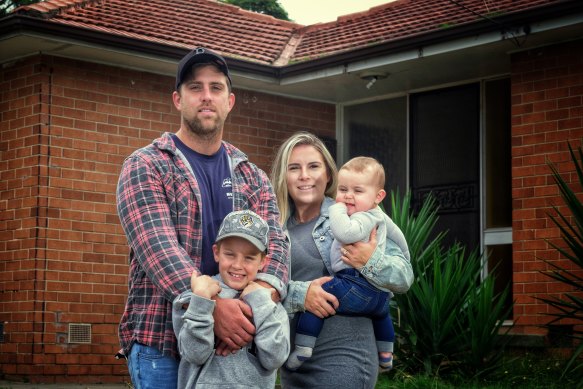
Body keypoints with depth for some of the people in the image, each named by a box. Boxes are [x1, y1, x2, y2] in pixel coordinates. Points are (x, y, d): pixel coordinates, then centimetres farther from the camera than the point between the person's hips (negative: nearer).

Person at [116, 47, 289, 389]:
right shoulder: (145, 167, -2)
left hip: (233, 342, 4)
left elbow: (274, 241, -2)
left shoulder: (252, 177, 12)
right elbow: (157, 247, -16)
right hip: (162, 343, -4)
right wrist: (211, 305, -30)